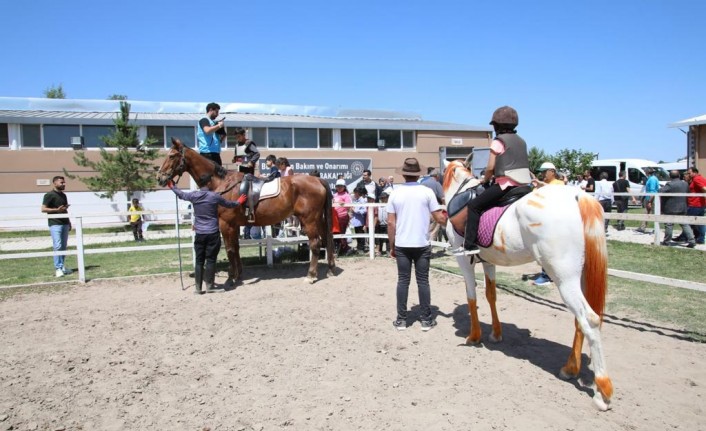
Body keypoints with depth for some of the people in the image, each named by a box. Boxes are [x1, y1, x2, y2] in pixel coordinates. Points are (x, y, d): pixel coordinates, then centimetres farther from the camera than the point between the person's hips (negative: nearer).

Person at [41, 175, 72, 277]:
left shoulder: (63, 195, 17)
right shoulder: (49, 195, -6)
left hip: (64, 223, 7)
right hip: (55, 224, -7)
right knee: (57, 246, -10)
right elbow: (43, 209, -11)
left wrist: (69, 222, 21)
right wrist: (57, 210, -23)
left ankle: (62, 267, 15)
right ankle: (58, 268, -7)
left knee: (63, 246, 9)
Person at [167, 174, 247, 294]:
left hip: (199, 234, 3)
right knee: (210, 260, 3)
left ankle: (198, 288, 11)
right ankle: (209, 286, 7)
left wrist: (172, 186, 42)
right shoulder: (215, 196, -7)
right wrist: (239, 202, 29)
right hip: (213, 233, -3)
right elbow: (229, 204, 8)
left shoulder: (193, 195, 1)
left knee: (199, 261, 9)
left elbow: (181, 194, 21)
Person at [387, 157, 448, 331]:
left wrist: (391, 246, 7)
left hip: (401, 245, 1)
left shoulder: (395, 193, 0)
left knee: (403, 281, 8)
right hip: (422, 244, -1)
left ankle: (401, 320, 13)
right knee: (423, 281, 7)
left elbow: (391, 223, -1)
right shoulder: (427, 192, -4)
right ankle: (426, 319, 14)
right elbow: (439, 218, -5)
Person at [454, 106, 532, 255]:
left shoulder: (498, 141, -5)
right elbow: (521, 165, 17)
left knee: (474, 205, -4)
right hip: (523, 185, 8)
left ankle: (470, 245, -12)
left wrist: (485, 179, 11)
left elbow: (490, 167, -9)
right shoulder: (521, 141, 17)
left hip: (506, 184, -8)